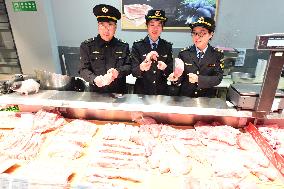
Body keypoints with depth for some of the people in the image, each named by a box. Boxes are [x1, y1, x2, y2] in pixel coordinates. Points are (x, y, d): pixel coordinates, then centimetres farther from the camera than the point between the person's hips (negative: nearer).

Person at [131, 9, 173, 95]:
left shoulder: (167, 46, 5)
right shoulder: (137, 45, -1)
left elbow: (170, 71, 3)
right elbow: (134, 72, -6)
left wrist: (164, 68, -18)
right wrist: (141, 68, -28)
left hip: (162, 92, 3)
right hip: (141, 92, -2)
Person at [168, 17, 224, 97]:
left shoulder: (218, 54, 0)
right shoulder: (184, 53, -1)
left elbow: (218, 78, -8)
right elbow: (181, 77, -1)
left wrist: (198, 79, -24)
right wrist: (176, 77, -24)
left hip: (207, 98, -1)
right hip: (185, 97, 2)